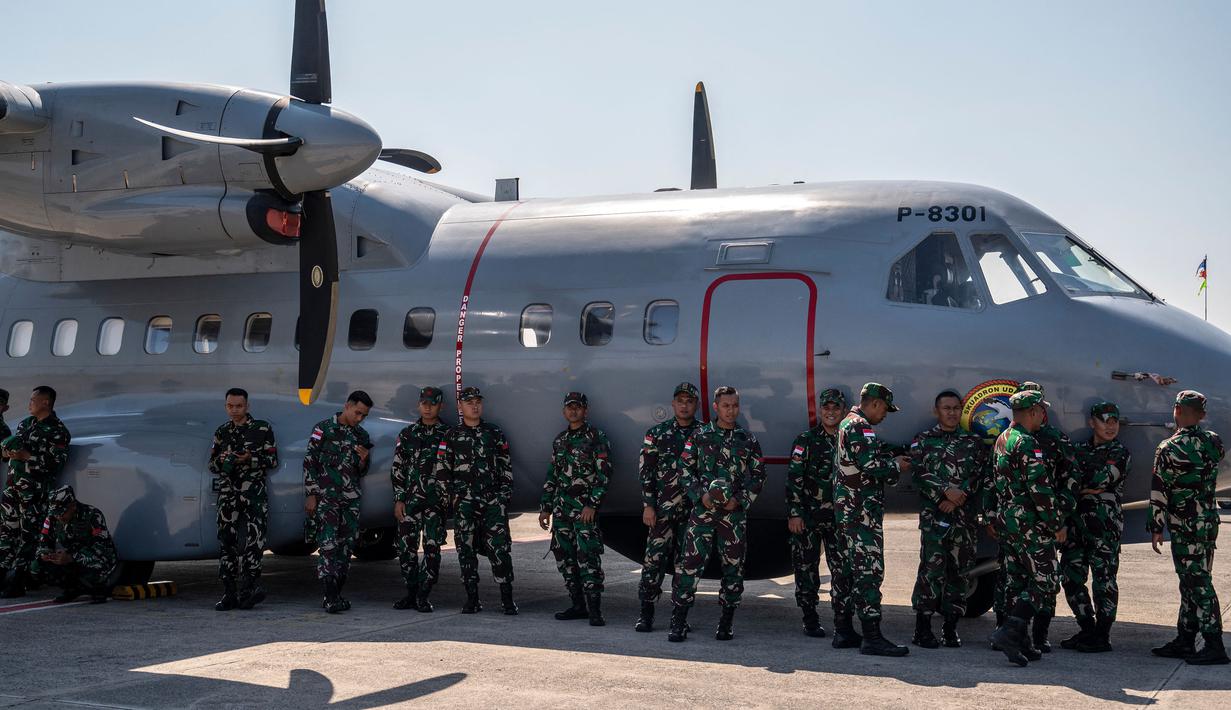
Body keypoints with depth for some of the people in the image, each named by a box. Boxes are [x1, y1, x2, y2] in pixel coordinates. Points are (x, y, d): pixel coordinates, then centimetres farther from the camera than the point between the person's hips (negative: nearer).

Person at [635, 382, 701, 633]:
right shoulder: (656, 433, 6)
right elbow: (646, 471, 4)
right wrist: (648, 505, -4)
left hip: (693, 510, 1)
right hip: (662, 509, -1)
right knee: (654, 559, -5)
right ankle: (646, 613, 3)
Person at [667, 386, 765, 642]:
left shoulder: (748, 440, 9)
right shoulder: (700, 436, 6)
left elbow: (758, 476, 9)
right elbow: (685, 469, 6)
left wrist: (740, 500, -5)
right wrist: (701, 495, -8)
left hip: (735, 512, 2)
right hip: (703, 509, -2)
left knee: (733, 566, 4)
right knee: (691, 563, -7)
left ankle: (726, 624, 15)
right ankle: (678, 623, -2)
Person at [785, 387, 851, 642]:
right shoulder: (806, 440, 2)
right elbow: (793, 478, -4)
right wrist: (794, 513, -11)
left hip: (838, 517, 1)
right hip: (807, 516, -1)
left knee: (842, 569, -11)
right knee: (806, 568, 7)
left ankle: (843, 626, -16)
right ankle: (810, 619, 22)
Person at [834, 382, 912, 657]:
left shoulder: (847, 424, 22)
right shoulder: (860, 426, -12)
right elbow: (871, 465, -22)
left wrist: (892, 462, 12)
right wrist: (896, 466, -5)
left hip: (848, 508, 11)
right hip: (862, 511, -11)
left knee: (856, 570, 15)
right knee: (870, 571, -12)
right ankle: (872, 637, -14)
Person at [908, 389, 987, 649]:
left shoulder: (973, 443, 15)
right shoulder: (923, 441, 9)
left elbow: (979, 475, 3)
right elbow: (920, 474, -3)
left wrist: (957, 498, -10)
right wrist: (945, 491, -16)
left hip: (965, 517, 3)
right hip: (933, 515, -3)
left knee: (958, 569, 4)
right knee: (932, 567, -11)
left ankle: (950, 627, 12)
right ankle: (923, 628, -6)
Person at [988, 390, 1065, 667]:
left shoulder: (1002, 440, 14)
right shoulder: (1027, 443, -16)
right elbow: (1040, 488, -20)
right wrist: (1057, 525, -14)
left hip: (1006, 522, 9)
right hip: (1030, 524, -9)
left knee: (1017, 583, 11)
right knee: (1045, 582, -4)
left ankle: (1021, 643, 13)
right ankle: (1009, 631, -16)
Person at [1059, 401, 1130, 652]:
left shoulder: (1120, 453, -1)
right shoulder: (1081, 449, 16)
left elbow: (1100, 480, -15)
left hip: (1105, 522, -6)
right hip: (1076, 520, 6)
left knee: (1103, 579, -2)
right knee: (1070, 577, 6)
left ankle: (1102, 636, 5)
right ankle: (1087, 629, 19)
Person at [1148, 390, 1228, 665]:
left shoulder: (1169, 448, -12)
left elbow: (1159, 492, -11)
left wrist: (1156, 528, -5)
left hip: (1184, 525, -7)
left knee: (1197, 583, -6)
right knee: (1192, 582, 13)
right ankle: (1184, 641, 19)